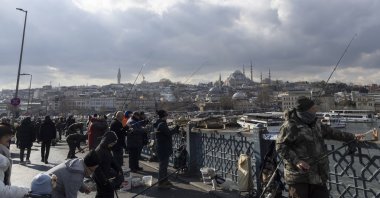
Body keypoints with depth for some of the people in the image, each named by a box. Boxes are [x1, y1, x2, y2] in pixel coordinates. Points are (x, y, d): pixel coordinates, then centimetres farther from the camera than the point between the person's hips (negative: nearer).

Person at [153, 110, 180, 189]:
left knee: (164, 164, 19)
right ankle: (161, 183, 8)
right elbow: (169, 133, -25)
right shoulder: (162, 124, -19)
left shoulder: (161, 123, 12)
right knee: (163, 165, -1)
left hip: (164, 147, 10)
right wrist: (176, 128, -10)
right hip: (163, 148, -10)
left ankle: (164, 180, 31)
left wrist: (175, 130, 3)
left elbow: (167, 132, 14)